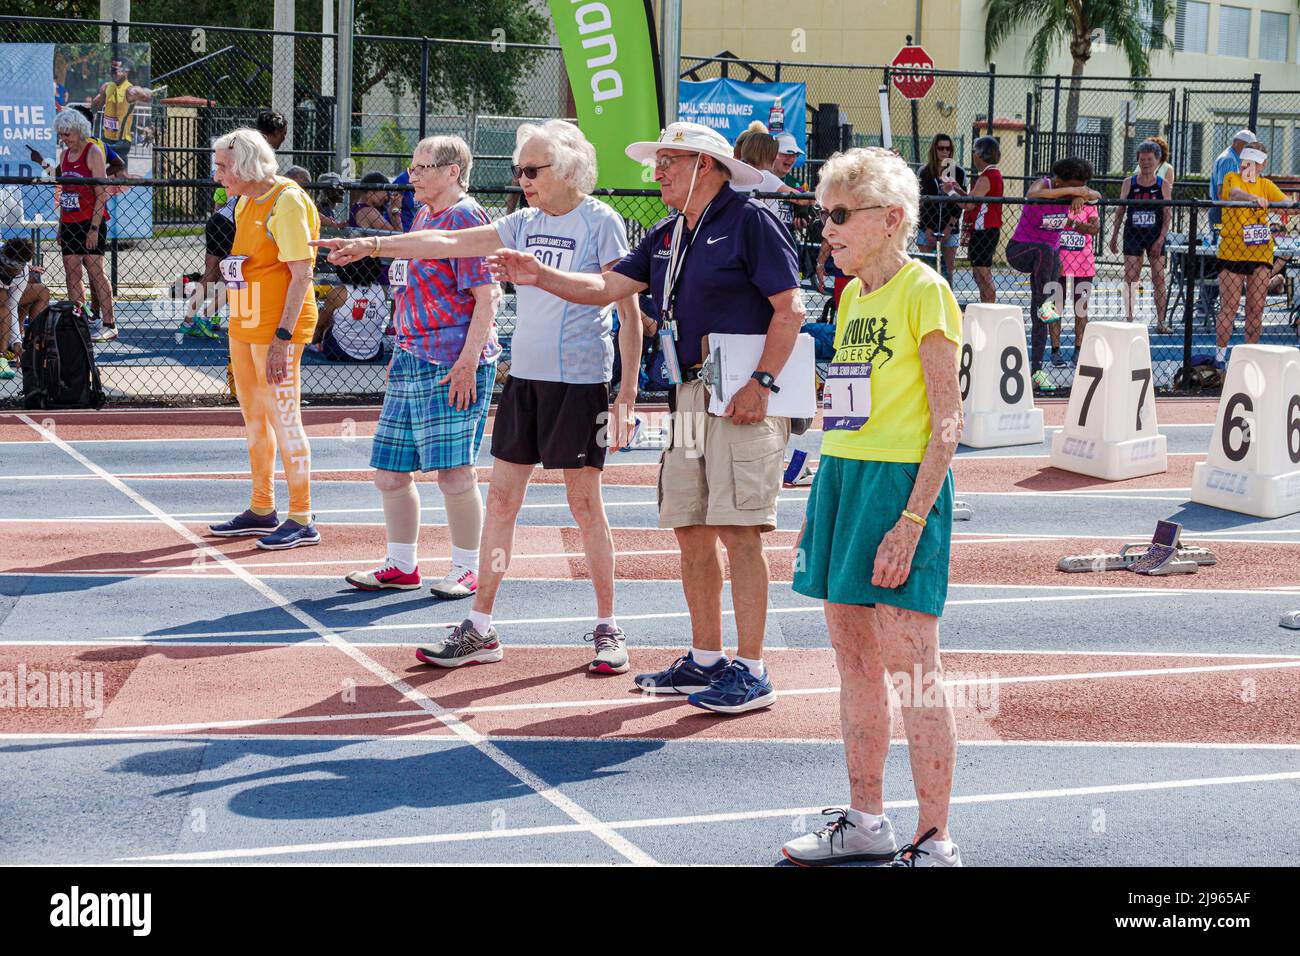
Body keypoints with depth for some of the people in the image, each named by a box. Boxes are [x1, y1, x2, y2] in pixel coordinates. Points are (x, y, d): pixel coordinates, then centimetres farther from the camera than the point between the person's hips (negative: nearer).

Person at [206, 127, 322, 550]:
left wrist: (282, 336, -22)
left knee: (284, 420, -6)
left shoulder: (287, 201, -13)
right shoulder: (245, 203, 15)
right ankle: (261, 511, 26)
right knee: (254, 420, 15)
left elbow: (301, 274, -18)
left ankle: (301, 521, 0)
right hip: (244, 325, 9)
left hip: (277, 330, -9)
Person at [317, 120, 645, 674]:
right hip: (524, 377, 6)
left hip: (580, 380, -6)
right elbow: (448, 242, 11)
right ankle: (480, 630, 11)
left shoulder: (601, 222, -6)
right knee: (501, 499, 5)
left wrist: (628, 387, -13)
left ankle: (607, 629, 11)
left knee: (584, 503, -2)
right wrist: (374, 245, 4)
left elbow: (628, 308, -8)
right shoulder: (524, 223, 11)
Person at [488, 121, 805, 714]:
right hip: (689, 397, 8)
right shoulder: (666, 237, 19)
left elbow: (789, 308, -11)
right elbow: (608, 288, 19)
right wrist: (539, 276, 7)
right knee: (690, 530, 9)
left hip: (743, 397, -8)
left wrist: (761, 383, -18)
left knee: (737, 530, -10)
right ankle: (705, 659, 19)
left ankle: (751, 671, -5)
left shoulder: (749, 222, -6)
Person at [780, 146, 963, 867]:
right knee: (853, 658, 12)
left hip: (902, 481, -8)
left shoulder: (923, 289, -10)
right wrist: (818, 508, 18)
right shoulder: (853, 295, 15)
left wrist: (910, 522, -20)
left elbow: (948, 419, -14)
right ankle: (865, 823, 23)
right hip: (841, 477, 8)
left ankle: (934, 842, 2)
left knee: (909, 666, -6)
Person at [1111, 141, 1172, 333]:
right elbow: (1121, 210, 8)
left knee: (1159, 278, -1)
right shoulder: (1129, 183, 3)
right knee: (1130, 278, -3)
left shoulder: (1163, 185, 1)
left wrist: (1160, 240, -10)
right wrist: (1114, 236, 4)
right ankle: (1129, 319, 2)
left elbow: (1167, 215, -1)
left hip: (1155, 236, 0)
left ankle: (1160, 321, 3)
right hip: (1133, 235, 0)